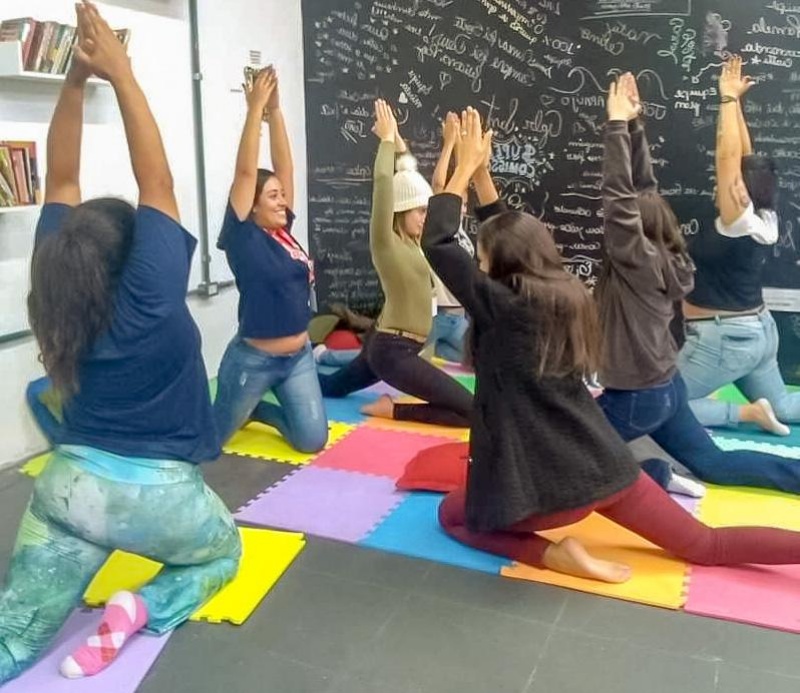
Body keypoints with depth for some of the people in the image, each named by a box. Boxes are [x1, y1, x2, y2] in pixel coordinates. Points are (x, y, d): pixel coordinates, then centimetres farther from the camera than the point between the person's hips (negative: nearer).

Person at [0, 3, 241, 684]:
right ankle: (145, 608, 0)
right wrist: (121, 74, -14)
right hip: (158, 492, -4)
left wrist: (76, 78, -2)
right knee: (223, 551, 27)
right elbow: (157, 181, -15)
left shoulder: (58, 282, -2)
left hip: (68, 483, 5)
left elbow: (61, 182, 4)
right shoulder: (150, 292, -16)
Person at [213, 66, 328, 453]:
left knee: (313, 439, 4)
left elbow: (284, 165, -1)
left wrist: (275, 109, -4)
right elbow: (245, 171, -20)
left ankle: (258, 410, 30)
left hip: (298, 357, 5)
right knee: (209, 439, 8)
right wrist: (255, 108, -18)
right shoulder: (243, 236, -12)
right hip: (253, 360, -5)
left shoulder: (283, 229, 3)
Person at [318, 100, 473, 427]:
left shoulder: (409, 240, 8)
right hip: (393, 351, -10)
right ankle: (393, 409, -6)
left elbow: (407, 175, 15)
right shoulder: (386, 241, -14)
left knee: (332, 387, 30)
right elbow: (383, 182, -24)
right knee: (472, 412, -13)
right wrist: (388, 137, -15)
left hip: (389, 344, 10)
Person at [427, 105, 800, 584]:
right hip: (606, 468, 7)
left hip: (550, 485, -6)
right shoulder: (569, 294, 6)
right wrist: (482, 176, 19)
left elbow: (436, 241, -8)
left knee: (453, 516, 18)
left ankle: (554, 554, -1)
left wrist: (465, 168, 1)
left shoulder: (500, 305, -13)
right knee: (707, 546, 22)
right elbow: (512, 235, 21)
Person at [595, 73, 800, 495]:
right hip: (663, 389, 9)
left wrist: (616, 125, -25)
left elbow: (619, 198, -27)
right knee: (713, 465, 20)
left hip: (634, 398, -9)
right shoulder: (663, 258, 2)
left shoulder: (639, 259, -18)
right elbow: (643, 187, 5)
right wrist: (632, 124, 3)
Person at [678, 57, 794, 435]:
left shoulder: (738, 223, -20)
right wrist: (734, 100, 3)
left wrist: (728, 98, -17)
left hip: (724, 338, -9)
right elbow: (745, 157, 4)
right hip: (757, 331, 9)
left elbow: (729, 155, -24)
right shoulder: (763, 219, 0)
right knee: (781, 406, 22)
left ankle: (748, 413, -7)